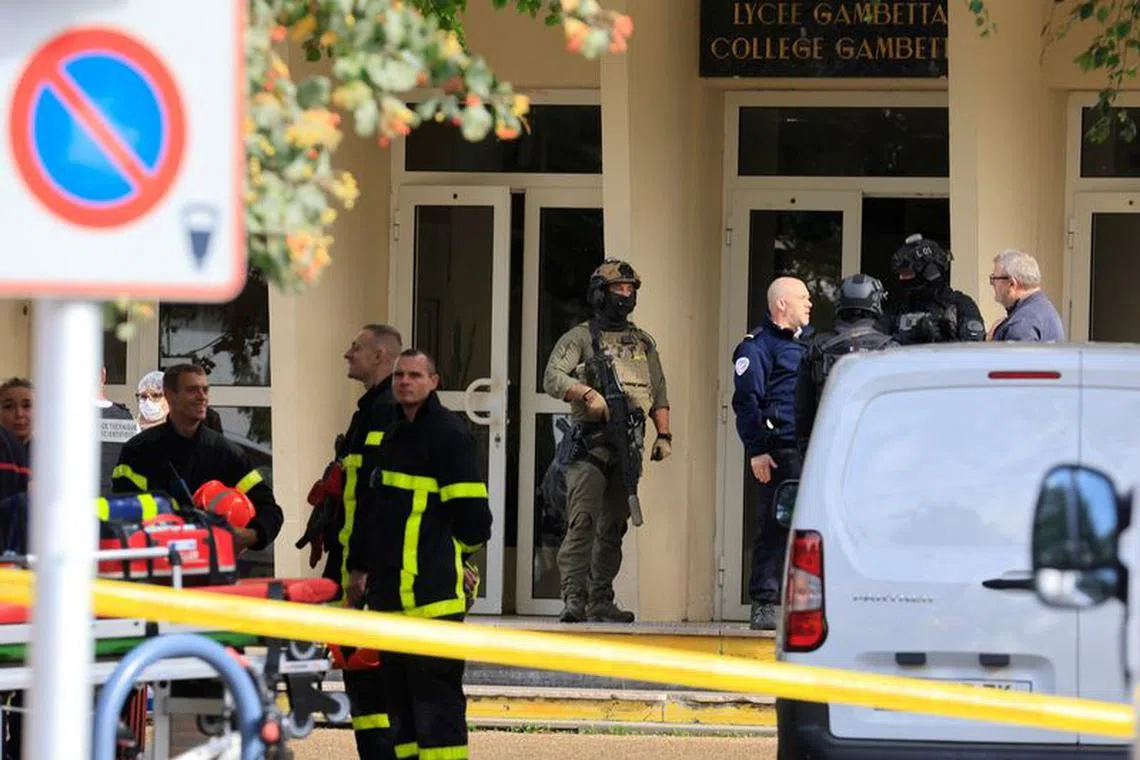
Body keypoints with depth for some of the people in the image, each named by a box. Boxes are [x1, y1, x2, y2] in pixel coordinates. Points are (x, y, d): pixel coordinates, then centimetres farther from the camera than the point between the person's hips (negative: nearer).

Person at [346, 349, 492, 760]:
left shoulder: (448, 432, -8)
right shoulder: (392, 436, 19)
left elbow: (472, 512, -11)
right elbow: (372, 508, 27)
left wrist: (447, 558, 1)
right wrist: (360, 567, 22)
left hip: (432, 597, -9)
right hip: (391, 594, 9)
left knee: (435, 698, -10)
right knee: (399, 697, 12)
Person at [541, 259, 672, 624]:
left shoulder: (643, 343, 19)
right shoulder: (580, 337, 2)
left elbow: (659, 392, 22)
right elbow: (553, 378, -10)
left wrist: (664, 435, 11)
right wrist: (588, 393, -25)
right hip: (590, 445, -6)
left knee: (613, 528, 8)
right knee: (582, 523, -15)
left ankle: (601, 602, 13)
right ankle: (574, 600, -20)